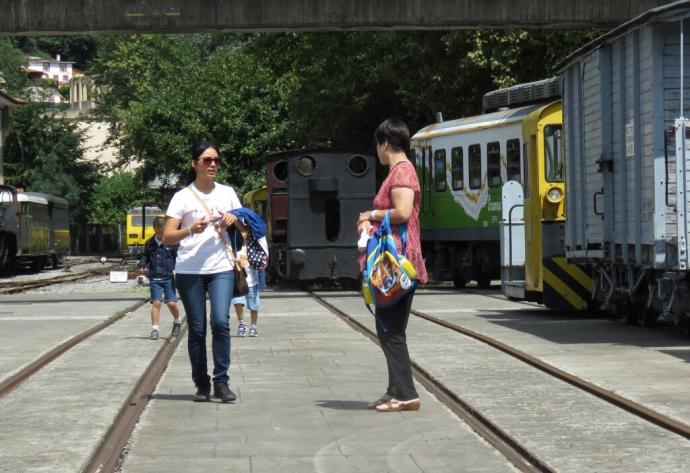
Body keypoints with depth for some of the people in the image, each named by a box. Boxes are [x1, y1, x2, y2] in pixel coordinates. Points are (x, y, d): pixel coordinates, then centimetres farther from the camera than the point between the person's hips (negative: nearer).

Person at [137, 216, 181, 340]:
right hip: (154, 278, 2)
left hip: (169, 278, -2)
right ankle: (155, 329, 1)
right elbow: (145, 257, 19)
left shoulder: (172, 242, -3)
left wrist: (176, 270, -13)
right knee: (156, 303, -3)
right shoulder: (149, 243, 7)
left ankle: (177, 322, 24)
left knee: (171, 303, -4)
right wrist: (142, 265, 0)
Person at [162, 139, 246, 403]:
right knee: (196, 329, 2)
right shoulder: (183, 197, 2)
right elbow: (167, 237, -3)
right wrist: (191, 230, -20)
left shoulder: (227, 193, 12)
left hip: (221, 268, 1)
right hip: (189, 270, -1)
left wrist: (234, 220, -2)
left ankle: (221, 382, -8)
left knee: (221, 322, -15)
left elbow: (245, 229, 20)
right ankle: (202, 384, 11)